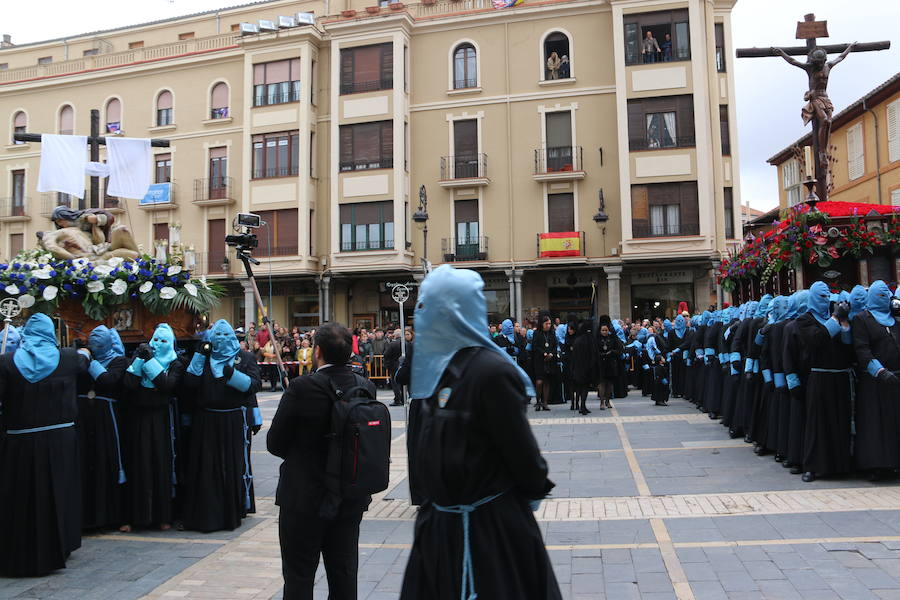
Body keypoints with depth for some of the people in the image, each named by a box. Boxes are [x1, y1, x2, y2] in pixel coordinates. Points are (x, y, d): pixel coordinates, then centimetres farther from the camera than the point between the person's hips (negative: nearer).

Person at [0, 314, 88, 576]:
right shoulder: (67, 358, -2)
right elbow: (83, 359, 21)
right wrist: (85, 352, 43)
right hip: (60, 439, 1)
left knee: (22, 496, 9)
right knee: (57, 491, 14)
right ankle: (57, 548, 24)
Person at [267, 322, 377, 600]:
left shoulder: (301, 388, -19)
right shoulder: (366, 387, -5)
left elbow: (275, 444, -11)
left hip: (305, 497, -4)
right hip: (351, 497, 5)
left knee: (299, 577, 11)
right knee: (344, 572, 17)